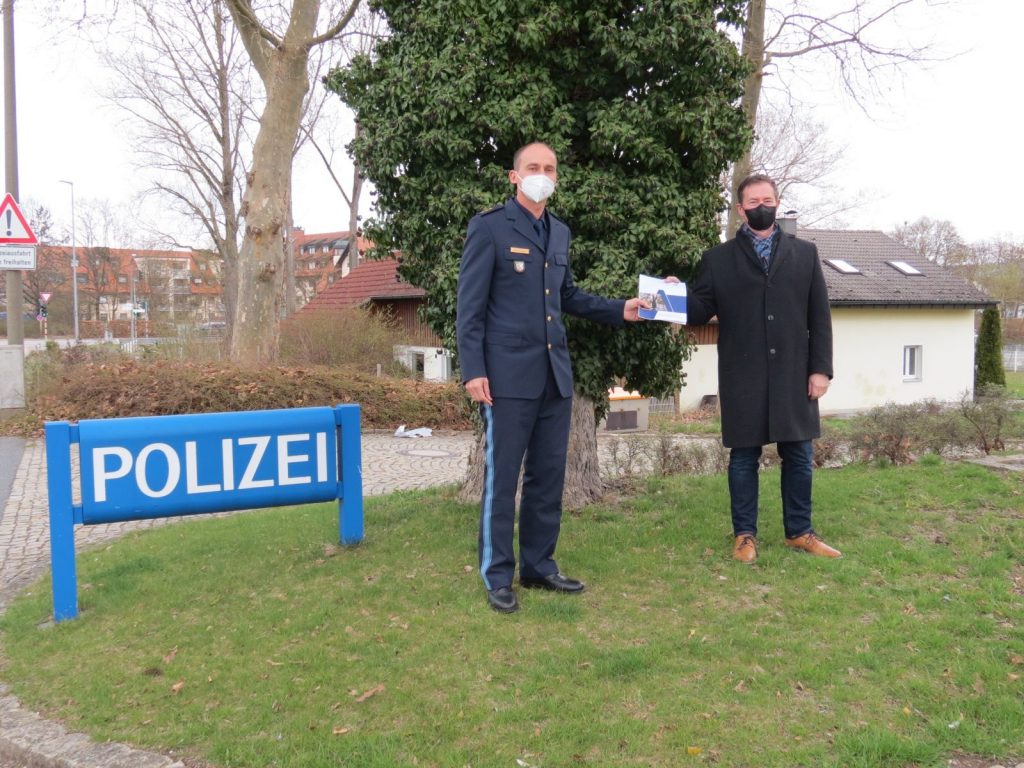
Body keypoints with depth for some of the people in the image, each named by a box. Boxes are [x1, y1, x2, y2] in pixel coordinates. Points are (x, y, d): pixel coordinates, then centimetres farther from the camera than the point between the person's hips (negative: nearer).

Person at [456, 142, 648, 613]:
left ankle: (538, 566, 23)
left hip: (554, 374, 6)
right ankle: (497, 577, 11)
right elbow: (470, 306, -8)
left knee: (549, 476, 11)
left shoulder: (560, 232, 14)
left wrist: (620, 311, 13)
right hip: (508, 375, -6)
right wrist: (473, 371, -14)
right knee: (502, 478, 0)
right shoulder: (489, 227, -4)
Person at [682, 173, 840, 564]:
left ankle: (799, 532, 24)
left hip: (794, 375, 2)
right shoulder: (718, 259, 5)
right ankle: (745, 535, 17)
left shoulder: (805, 253, 10)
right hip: (743, 378, -2)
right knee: (743, 457, 5)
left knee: (799, 456, 9)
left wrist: (821, 368, 0)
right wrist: (680, 295, -22)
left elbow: (819, 316, 7)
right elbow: (701, 312, 0)